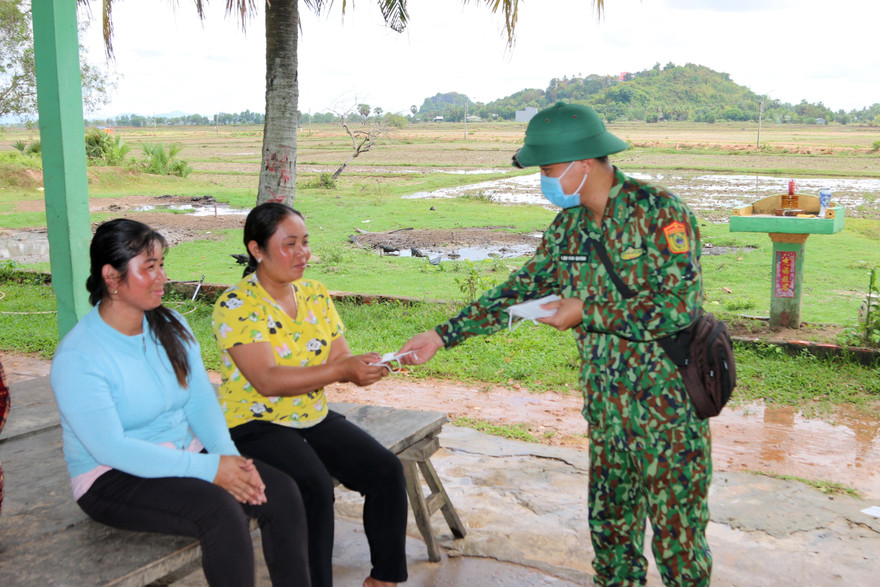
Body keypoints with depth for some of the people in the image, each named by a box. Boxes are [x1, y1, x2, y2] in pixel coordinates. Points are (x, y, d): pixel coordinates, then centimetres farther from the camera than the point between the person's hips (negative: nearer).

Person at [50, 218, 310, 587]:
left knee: (281, 493, -16)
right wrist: (208, 469, -26)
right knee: (219, 509, -31)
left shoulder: (171, 328, 5)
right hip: (113, 480, -6)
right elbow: (112, 449, -22)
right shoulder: (77, 357, -16)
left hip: (187, 454, 6)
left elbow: (202, 402, 3)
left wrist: (229, 455, -17)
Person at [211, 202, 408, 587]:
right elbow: (268, 381, -23)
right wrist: (342, 371, -30)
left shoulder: (315, 294, 8)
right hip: (256, 425, -6)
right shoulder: (236, 305, -13)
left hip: (315, 418, 6)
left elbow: (338, 358, 5)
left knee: (387, 471, -11)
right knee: (314, 488, -31)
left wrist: (363, 367, -20)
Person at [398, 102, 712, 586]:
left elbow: (681, 303, -22)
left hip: (668, 402, -6)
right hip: (606, 404, 7)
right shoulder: (569, 226, 6)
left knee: (676, 533, 4)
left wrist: (588, 313, -19)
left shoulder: (658, 211, -15)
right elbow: (520, 290, 10)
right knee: (611, 526, 16)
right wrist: (443, 335, 5)